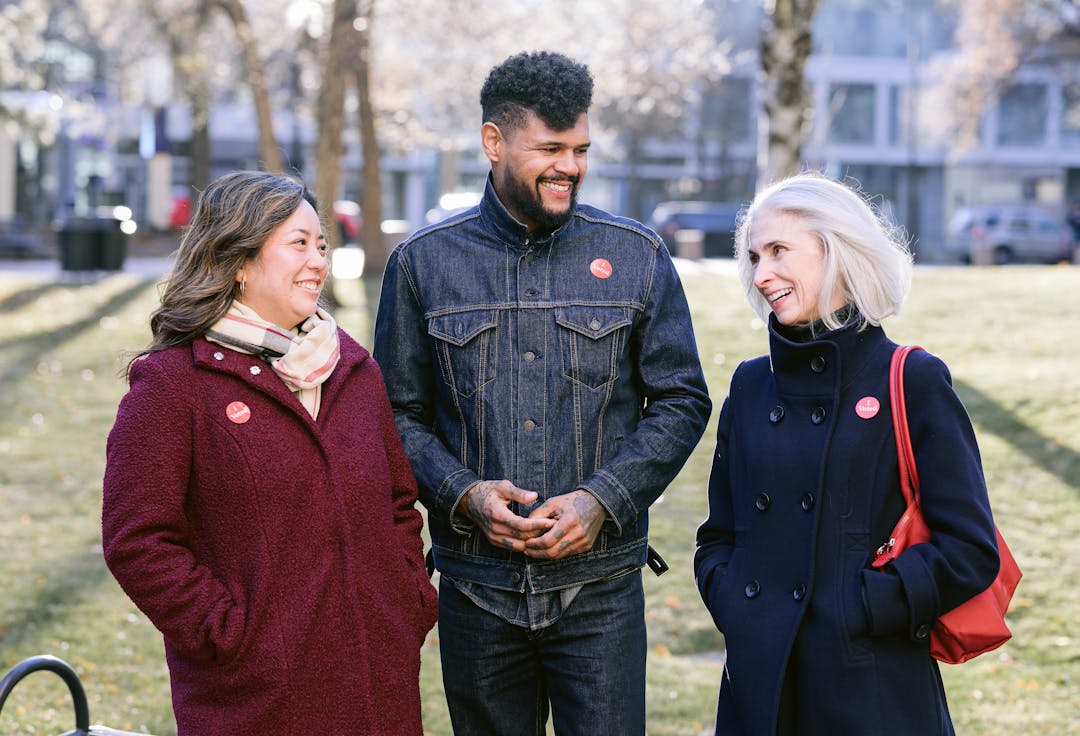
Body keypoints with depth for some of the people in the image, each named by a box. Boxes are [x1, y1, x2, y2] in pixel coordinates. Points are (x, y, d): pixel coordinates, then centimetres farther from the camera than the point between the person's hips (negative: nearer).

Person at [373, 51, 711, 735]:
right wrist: (464, 494, -11)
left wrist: (601, 501, -9)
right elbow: (399, 414, 6)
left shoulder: (637, 256, 2)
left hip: (599, 590, -1)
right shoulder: (423, 261, 3)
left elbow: (681, 402, 4)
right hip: (476, 590, 1)